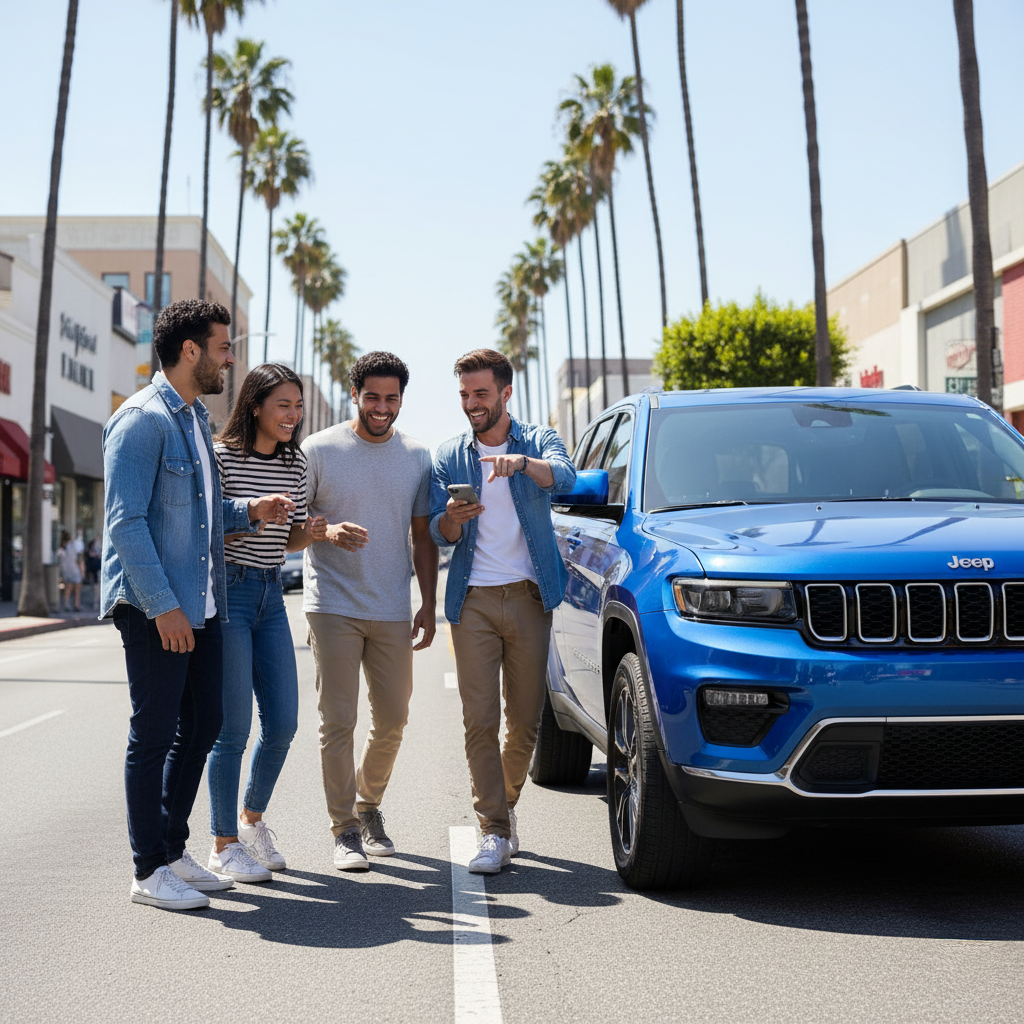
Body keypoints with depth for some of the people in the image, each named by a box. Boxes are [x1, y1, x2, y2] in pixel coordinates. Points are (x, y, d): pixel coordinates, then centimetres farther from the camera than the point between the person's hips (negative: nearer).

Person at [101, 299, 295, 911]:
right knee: (155, 734, -1)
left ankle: (172, 851, 24)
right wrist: (163, 605, -21)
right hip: (154, 607, -9)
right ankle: (150, 871, 9)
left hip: (200, 604, 9)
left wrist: (249, 513, 8)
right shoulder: (143, 420, -11)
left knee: (203, 724, 12)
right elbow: (126, 521, -17)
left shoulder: (196, 419, 18)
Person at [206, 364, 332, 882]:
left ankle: (252, 818, 30)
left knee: (283, 723, 6)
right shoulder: (220, 456, -9)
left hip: (271, 594, 6)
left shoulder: (295, 461, 9)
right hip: (227, 591, -6)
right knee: (233, 728, -3)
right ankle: (223, 845, 10)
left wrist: (314, 532, -7)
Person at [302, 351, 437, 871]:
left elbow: (423, 537, 12)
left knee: (392, 720, 9)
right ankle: (344, 828, 7)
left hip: (394, 610, 3)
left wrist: (428, 604, 7)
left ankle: (369, 806, 31)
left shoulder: (417, 456, 8)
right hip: (333, 606, -3)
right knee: (338, 721, -3)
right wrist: (329, 530, -20)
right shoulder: (319, 449, -2)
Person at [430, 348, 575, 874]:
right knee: (480, 720, -7)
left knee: (525, 720, 5)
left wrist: (522, 462, -39)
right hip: (474, 599, 1)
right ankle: (495, 831, -3)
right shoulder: (449, 456, 10)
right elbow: (439, 533, 3)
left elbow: (564, 476, -18)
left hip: (529, 596, 0)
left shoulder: (538, 441, 5)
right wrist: (452, 518, -20)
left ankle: (504, 803, 28)